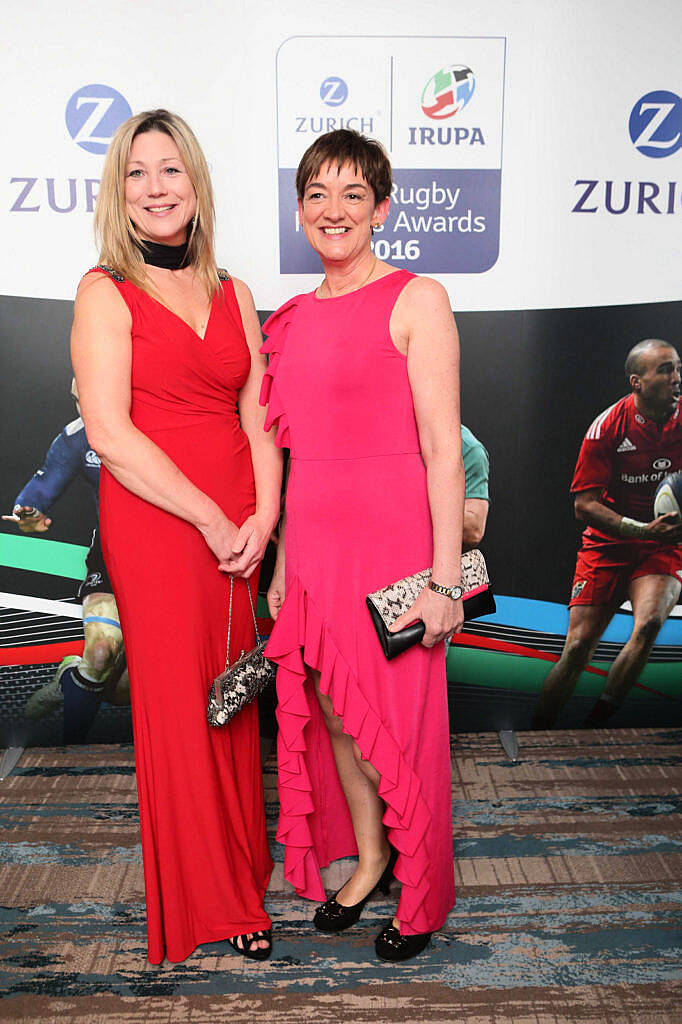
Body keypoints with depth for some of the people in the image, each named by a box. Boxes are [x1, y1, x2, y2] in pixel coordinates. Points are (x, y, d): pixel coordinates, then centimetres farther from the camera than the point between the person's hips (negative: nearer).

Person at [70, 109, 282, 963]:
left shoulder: (232, 294, 13)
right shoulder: (106, 294, -3)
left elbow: (258, 418, 11)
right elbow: (110, 433, -12)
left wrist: (262, 516, -4)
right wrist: (212, 519, -12)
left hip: (236, 531, 5)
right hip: (153, 520, -4)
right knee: (176, 702, 4)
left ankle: (242, 875, 31)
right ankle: (205, 901, 23)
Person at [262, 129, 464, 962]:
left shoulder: (416, 301, -6)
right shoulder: (294, 317, 12)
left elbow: (443, 449, -12)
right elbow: (300, 454, 14)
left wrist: (445, 576, -16)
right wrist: (283, 561, 14)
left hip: (392, 535, -6)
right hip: (313, 540, 6)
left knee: (398, 719, 5)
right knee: (328, 709, 14)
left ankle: (420, 894, 29)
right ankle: (366, 858, 38)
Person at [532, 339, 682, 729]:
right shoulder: (608, 426, -11)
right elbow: (585, 504, -10)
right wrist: (645, 529, -23)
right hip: (607, 546, -1)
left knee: (649, 623, -27)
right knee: (577, 650, -6)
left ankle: (595, 726, -13)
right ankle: (536, 736, 14)